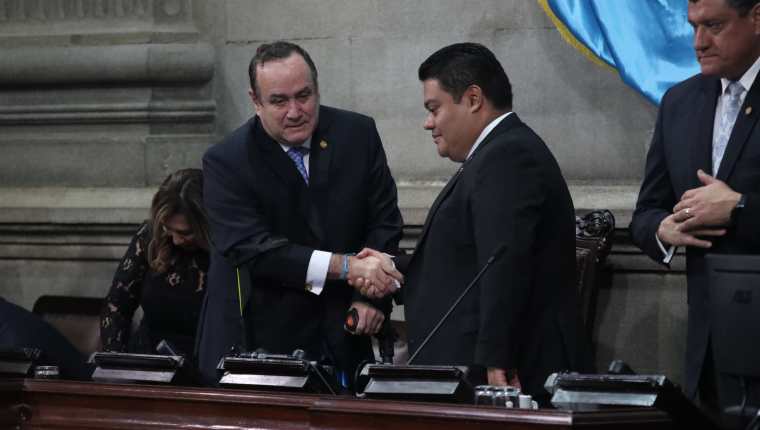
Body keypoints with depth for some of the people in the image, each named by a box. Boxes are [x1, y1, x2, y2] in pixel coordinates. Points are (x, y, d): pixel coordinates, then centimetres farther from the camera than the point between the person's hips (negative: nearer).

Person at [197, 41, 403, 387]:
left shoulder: (358, 135, 1)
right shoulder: (225, 162, -11)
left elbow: (384, 220, 5)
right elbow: (252, 249, -20)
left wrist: (370, 293, -12)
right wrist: (347, 266, -27)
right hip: (259, 343, -3)